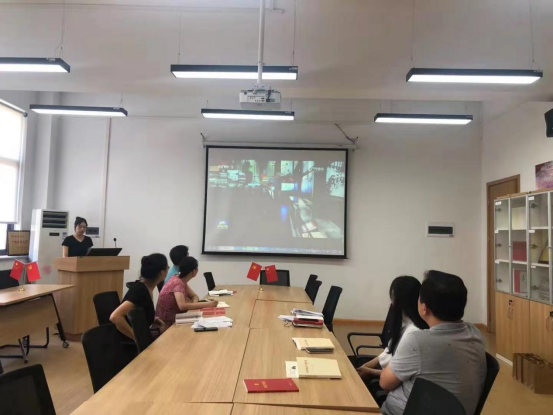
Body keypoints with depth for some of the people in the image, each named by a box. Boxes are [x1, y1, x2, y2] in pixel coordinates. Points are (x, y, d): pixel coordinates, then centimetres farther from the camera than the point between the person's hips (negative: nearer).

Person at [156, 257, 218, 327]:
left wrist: (193, 305, -14)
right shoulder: (177, 283, -23)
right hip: (167, 322, -8)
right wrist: (208, 304, -33)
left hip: (173, 318, 8)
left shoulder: (181, 279, 2)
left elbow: (194, 296, 9)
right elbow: (182, 306, -36)